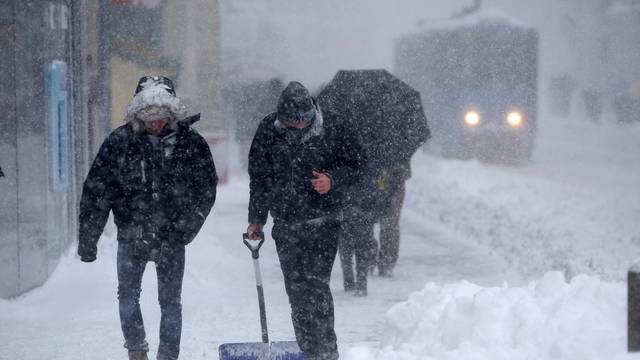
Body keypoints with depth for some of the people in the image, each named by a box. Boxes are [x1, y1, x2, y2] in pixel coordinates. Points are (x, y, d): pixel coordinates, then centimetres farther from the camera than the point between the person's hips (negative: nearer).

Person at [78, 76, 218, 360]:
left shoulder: (191, 143, -4)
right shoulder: (120, 142, -5)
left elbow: (206, 191, 1)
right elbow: (96, 191, -3)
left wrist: (184, 229, -9)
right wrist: (87, 240, -6)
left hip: (171, 237, 0)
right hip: (131, 235, 0)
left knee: (170, 300, 2)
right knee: (128, 295, -2)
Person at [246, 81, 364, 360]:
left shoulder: (332, 129, -6)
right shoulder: (268, 132, 1)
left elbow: (353, 164, 4)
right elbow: (259, 178, 12)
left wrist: (333, 180, -16)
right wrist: (256, 219, 12)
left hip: (323, 221, -3)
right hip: (286, 224, 3)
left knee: (316, 285, -14)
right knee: (296, 289, 5)